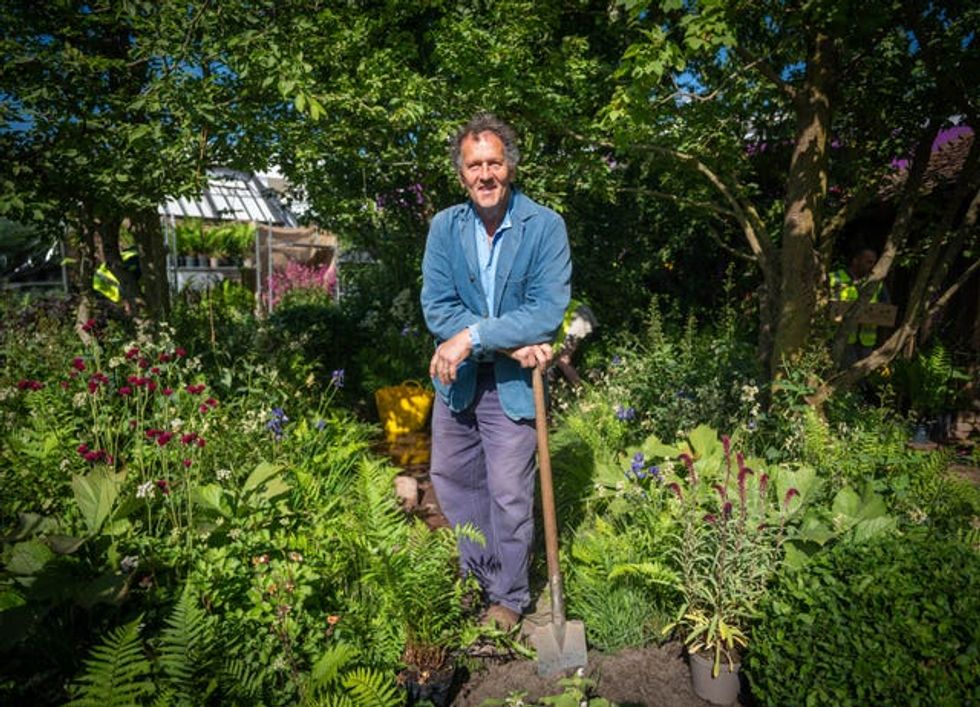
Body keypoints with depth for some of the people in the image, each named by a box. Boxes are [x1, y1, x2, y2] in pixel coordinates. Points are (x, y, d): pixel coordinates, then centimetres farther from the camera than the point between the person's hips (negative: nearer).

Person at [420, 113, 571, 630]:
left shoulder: (545, 226, -11)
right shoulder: (445, 226, -1)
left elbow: (549, 310, -19)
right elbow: (436, 307, -10)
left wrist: (473, 337, -25)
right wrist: (509, 343, -20)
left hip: (513, 384, -4)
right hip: (455, 380, 5)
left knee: (509, 495, 4)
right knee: (451, 481, 17)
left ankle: (508, 598, 27)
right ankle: (474, 578, 41)